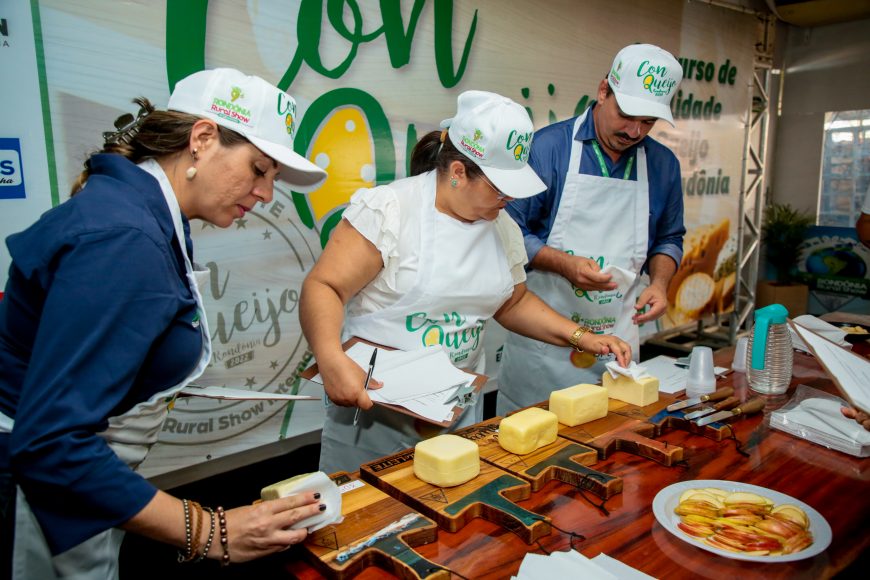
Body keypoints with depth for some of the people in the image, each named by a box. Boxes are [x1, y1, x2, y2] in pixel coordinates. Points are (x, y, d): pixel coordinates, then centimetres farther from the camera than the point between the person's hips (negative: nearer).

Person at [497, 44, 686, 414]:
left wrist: (659, 281, 0)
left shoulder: (663, 164, 8)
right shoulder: (548, 147, -7)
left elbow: (669, 238, 19)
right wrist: (565, 264, -20)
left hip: (618, 338, 4)